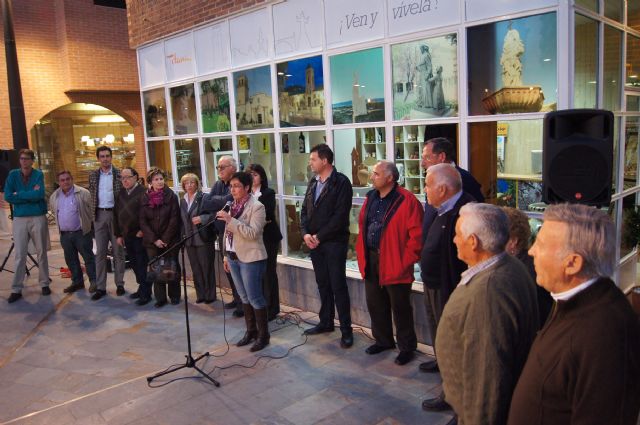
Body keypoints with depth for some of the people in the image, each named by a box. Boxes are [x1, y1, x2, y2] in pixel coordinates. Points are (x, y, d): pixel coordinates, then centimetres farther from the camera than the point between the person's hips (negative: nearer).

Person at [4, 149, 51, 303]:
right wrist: (31, 195, -11)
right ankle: (16, 289, 6)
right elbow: (7, 196, -8)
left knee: (41, 253, 8)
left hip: (38, 218, -1)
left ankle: (44, 283, 19)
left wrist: (19, 195, -10)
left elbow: (39, 195, -16)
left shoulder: (38, 174, -1)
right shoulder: (13, 174, 3)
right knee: (20, 255, 1)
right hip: (19, 219, 1)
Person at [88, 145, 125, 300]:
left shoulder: (119, 174, -2)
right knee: (100, 252, 4)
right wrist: (93, 213, 2)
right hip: (99, 215, 3)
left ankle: (119, 283, 14)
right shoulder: (93, 175, 7)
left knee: (118, 251, 5)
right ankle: (100, 287, 9)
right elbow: (91, 194, 11)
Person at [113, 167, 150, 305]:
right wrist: (118, 235, 12)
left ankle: (146, 293, 7)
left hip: (140, 235, -7)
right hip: (127, 236, 7)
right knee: (134, 263, 13)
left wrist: (143, 230, -17)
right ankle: (142, 288, 26)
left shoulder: (143, 192, -12)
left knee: (142, 264, -1)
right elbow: (117, 215, 15)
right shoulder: (121, 194, 12)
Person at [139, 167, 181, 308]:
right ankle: (160, 298, 11)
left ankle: (174, 296, 18)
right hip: (152, 241, 2)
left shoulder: (171, 196, -3)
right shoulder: (145, 198, 3)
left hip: (170, 240, -2)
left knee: (172, 268, 4)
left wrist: (165, 239, -12)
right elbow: (143, 221, 1)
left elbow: (174, 219, -7)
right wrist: (154, 240, -8)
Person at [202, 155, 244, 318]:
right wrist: (220, 202, -17)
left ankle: (243, 303, 10)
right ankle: (237, 298, 30)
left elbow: (227, 201, -27)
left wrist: (214, 201, -9)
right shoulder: (218, 185, 10)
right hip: (223, 232, 8)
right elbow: (206, 203, -1)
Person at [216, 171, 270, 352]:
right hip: (234, 257, 7)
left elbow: (253, 233, -24)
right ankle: (251, 331, 28)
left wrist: (231, 220, -27)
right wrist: (226, 256, 14)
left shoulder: (256, 207, -13)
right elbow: (227, 232, 14)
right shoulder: (233, 205, 9)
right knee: (244, 297, 15)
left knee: (254, 298, -1)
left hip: (250, 259, -7)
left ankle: (263, 335, 12)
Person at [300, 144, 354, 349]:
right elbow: (305, 210, 13)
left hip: (334, 242, -6)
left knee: (338, 285, -2)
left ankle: (346, 329, 7)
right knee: (322, 284, 15)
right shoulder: (313, 182, 12)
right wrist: (306, 233, -4)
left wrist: (319, 236, -15)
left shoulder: (341, 182, -11)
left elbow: (340, 216, -17)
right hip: (314, 242, 7)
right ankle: (326, 322, 28)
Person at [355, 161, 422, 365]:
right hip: (371, 262, 7)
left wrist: (405, 262, -13)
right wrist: (362, 256, 9)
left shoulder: (407, 201, -14)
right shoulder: (371, 198, 10)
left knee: (400, 308, 5)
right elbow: (362, 228, 16)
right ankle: (383, 340, 35)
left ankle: (407, 347, 21)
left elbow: (417, 236, -16)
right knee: (375, 305, 17)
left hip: (395, 266, -7)